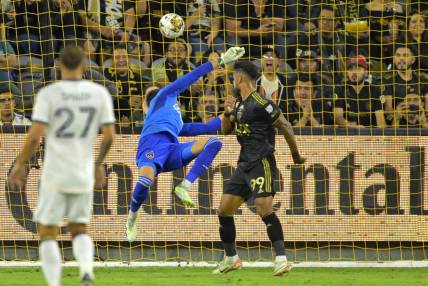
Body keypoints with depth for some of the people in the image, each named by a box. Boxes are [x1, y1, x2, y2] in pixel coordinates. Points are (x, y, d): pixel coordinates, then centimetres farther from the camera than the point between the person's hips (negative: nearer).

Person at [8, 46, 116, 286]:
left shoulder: (49, 93, -8)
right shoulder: (100, 93, 1)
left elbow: (35, 136, -14)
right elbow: (110, 136, 1)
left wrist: (20, 165, 0)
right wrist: (99, 163, 18)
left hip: (55, 175, -3)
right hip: (83, 175, 3)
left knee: (48, 232, 8)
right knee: (79, 230, 18)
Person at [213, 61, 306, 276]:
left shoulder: (260, 103, -13)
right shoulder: (239, 103, 15)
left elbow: (285, 127, -10)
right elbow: (225, 131, 24)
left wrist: (296, 156, -2)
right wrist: (227, 115, 2)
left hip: (261, 163, -9)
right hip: (244, 164, 9)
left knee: (264, 209, -21)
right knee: (224, 210, 8)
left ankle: (282, 259, -21)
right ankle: (231, 259, 20)